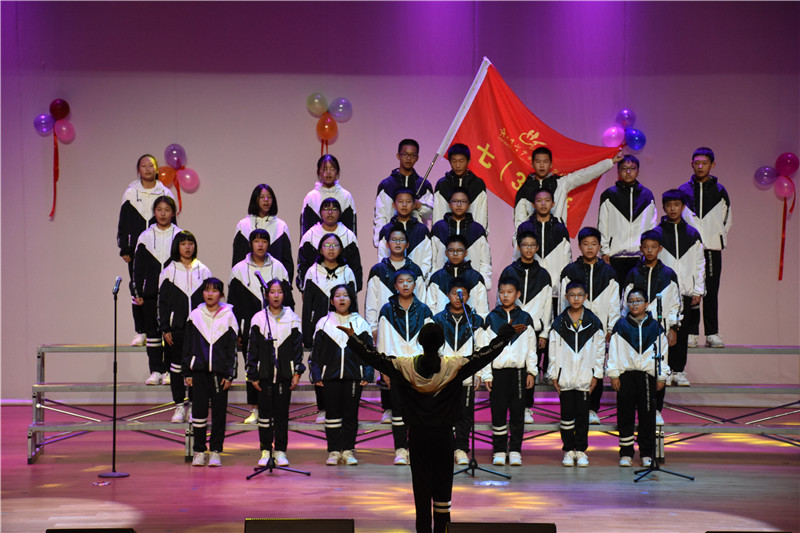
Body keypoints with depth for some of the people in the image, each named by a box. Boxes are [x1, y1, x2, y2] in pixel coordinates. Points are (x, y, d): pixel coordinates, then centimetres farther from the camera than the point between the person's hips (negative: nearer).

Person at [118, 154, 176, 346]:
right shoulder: (130, 193, 6)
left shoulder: (166, 194, 5)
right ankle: (141, 332, 8)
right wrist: (124, 249, 2)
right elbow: (123, 224, 9)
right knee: (137, 290, 1)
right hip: (136, 250, 1)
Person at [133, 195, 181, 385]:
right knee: (152, 331, 2)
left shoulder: (179, 236, 4)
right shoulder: (145, 237, 7)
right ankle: (155, 371, 7)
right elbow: (138, 267, 9)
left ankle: (169, 371, 3)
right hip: (151, 293, 1)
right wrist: (138, 292, 3)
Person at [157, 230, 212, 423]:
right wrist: (165, 329, -4)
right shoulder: (169, 272, 3)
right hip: (176, 327, 0)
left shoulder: (203, 271, 6)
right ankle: (179, 406, 11)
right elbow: (162, 302, 3)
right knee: (177, 366, 2)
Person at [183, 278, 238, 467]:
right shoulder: (195, 316, 6)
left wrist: (229, 375, -2)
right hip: (199, 371, 1)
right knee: (199, 409, 0)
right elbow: (188, 346, 10)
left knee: (219, 412, 1)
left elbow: (232, 348, 4)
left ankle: (216, 452, 9)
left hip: (220, 371, -1)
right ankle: (199, 451, 9)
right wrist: (187, 372, 4)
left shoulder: (228, 316, 3)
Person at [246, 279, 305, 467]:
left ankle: (281, 451, 9)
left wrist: (297, 373, 0)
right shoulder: (258, 319, 3)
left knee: (282, 412, 2)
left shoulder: (292, 319, 5)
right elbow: (252, 349, 5)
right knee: (265, 411, 2)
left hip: (285, 374, 0)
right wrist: (253, 375, 0)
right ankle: (265, 451, 9)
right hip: (265, 374, 0)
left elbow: (298, 347, 6)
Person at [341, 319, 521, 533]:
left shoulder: (406, 366, -9)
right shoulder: (454, 366, -10)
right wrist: (507, 332, 5)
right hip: (444, 435, -1)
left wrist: (353, 337, 8)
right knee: (443, 483, 8)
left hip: (418, 435, 1)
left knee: (421, 484, 7)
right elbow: (486, 354, -5)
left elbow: (374, 357, -3)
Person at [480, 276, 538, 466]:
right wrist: (486, 374, -1)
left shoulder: (525, 319, 7)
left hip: (519, 370, 0)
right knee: (498, 413, 0)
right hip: (497, 370, 0)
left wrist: (531, 372, 3)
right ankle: (499, 451, 7)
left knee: (517, 413, 2)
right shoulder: (491, 319, 6)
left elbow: (531, 348, 9)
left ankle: (515, 451, 9)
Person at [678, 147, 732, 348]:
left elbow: (727, 220, 15)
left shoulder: (719, 191, 8)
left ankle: (712, 334, 4)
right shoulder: (683, 190, 7)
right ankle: (691, 333, 1)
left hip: (712, 248, 0)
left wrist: (717, 237, 7)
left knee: (711, 292, 0)